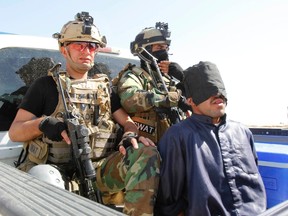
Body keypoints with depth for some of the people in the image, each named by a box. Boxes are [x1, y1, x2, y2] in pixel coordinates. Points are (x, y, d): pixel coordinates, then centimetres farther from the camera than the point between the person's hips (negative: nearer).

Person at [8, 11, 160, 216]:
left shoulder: (105, 87, 20)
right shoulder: (46, 85, 10)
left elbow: (127, 122, 13)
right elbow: (14, 132, 8)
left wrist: (131, 136, -12)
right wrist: (42, 124, -14)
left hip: (99, 167, 3)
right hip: (55, 168, -2)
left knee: (147, 153, -23)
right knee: (43, 178, -39)